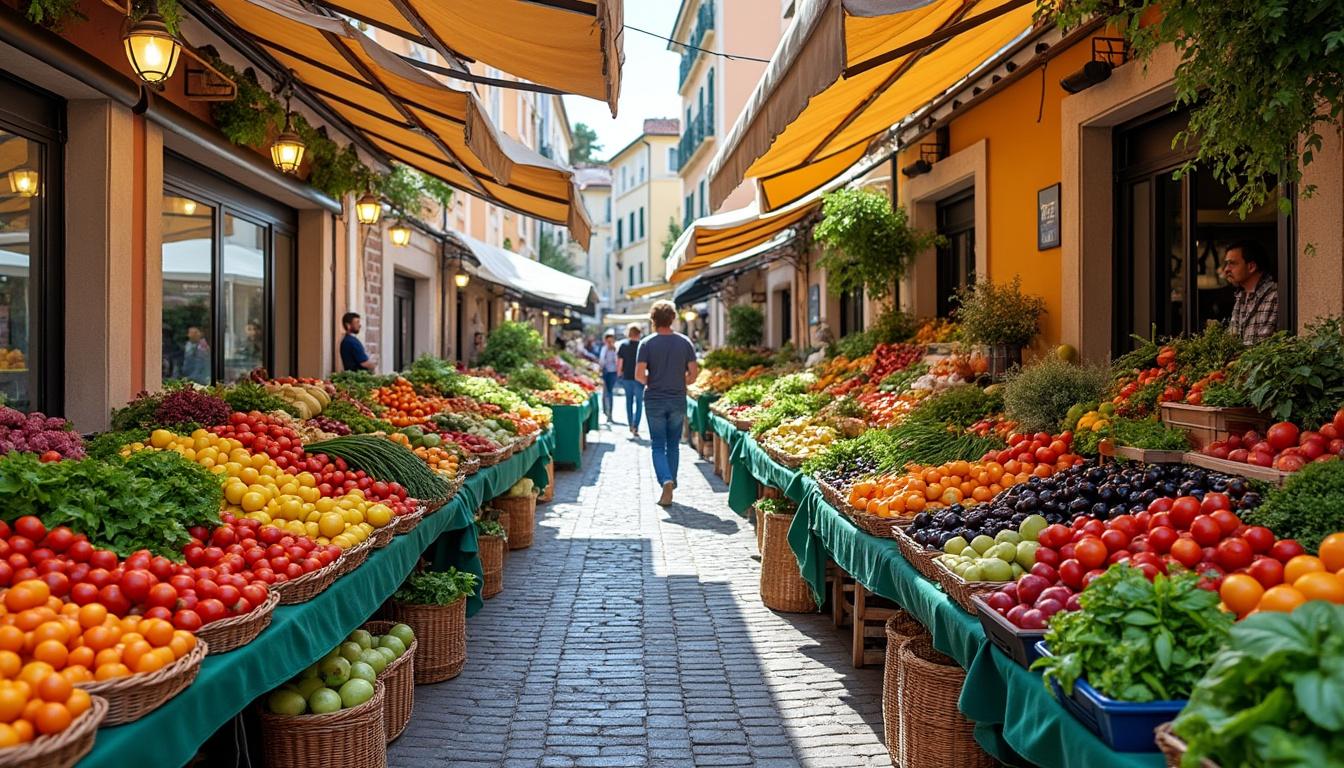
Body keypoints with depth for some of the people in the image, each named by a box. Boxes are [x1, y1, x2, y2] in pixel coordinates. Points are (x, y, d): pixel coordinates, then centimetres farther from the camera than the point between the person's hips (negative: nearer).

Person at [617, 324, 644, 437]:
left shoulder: (623, 345, -1)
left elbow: (620, 362, 0)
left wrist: (620, 375, 12)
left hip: (626, 377, 3)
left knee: (629, 401, 16)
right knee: (639, 402, 4)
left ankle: (630, 425, 22)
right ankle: (635, 426, -9)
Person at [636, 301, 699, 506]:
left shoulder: (647, 343, -7)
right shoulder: (684, 342, -1)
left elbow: (639, 375, -13)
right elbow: (693, 373, -2)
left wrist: (650, 382, 8)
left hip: (654, 401, -2)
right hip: (678, 401, 2)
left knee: (658, 446, 4)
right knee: (673, 445, 15)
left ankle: (666, 481, -16)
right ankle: (671, 481, 20)